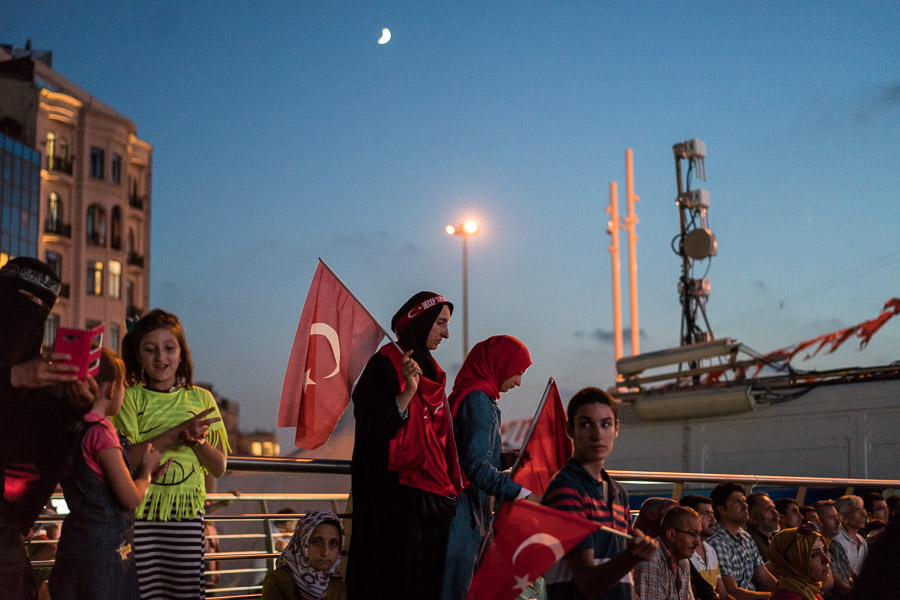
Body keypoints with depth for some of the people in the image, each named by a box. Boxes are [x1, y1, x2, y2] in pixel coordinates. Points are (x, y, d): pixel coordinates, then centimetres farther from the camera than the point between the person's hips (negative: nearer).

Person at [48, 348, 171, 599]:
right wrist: (146, 469, 2)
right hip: (105, 547, -9)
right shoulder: (101, 433, -18)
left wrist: (146, 475, 16)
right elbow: (132, 499, -16)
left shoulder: (72, 430, 9)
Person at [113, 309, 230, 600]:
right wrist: (178, 432, -14)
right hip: (140, 513, -2)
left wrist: (197, 441, -10)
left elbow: (219, 468, 9)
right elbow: (124, 458, -11)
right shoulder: (130, 397, 3)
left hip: (186, 513, 2)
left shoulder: (200, 399, 10)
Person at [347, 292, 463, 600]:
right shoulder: (385, 364, -9)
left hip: (430, 493, 8)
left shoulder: (429, 369, 15)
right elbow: (372, 432, -18)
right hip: (394, 497, -8)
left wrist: (449, 487, 11)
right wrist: (407, 392, -26)